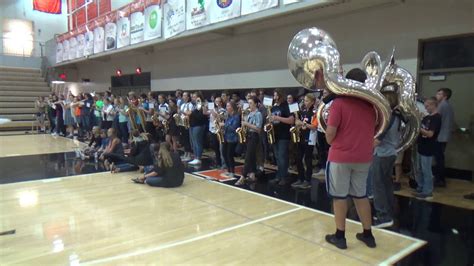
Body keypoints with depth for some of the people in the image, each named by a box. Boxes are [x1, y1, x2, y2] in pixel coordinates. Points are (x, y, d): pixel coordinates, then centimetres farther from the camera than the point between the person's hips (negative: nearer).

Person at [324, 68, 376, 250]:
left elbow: (330, 133, -16)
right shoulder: (371, 104, 4)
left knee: (339, 196, 6)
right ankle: (368, 234, 26)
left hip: (340, 157, -5)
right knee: (361, 195, 17)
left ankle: (340, 236, 15)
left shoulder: (339, 102, -14)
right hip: (364, 158, 5)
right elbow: (375, 128, 19)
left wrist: (330, 142, 3)